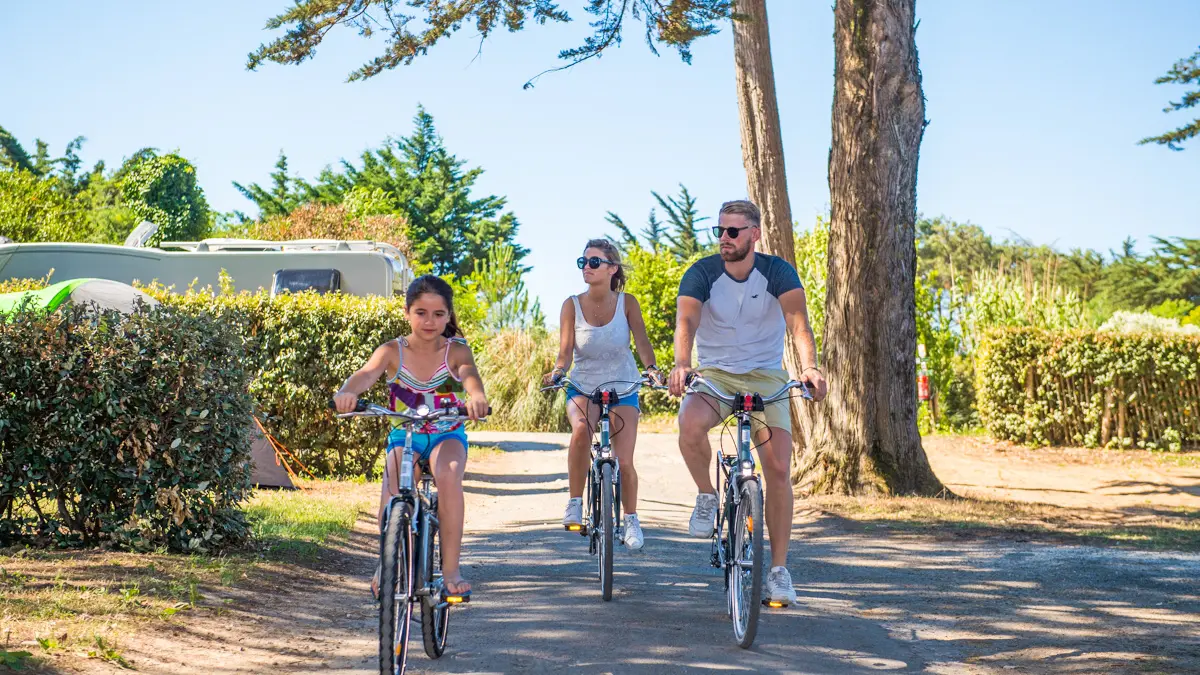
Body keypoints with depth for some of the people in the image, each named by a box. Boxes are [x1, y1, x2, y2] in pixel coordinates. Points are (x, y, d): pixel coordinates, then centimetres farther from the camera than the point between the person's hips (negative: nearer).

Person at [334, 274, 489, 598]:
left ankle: (451, 568, -25)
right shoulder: (393, 351, -6)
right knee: (393, 484, -31)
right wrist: (347, 392, -52)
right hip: (404, 436, 1)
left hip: (447, 436, -1)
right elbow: (367, 373, -26)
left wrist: (476, 396, -56)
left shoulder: (456, 351, -7)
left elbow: (469, 373, -30)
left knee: (448, 474, -34)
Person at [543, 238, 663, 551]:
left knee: (625, 462, -7)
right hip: (583, 387, 0)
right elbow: (566, 350, -14)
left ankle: (631, 519, 20)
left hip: (622, 388, 1)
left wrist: (651, 368, -36)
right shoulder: (572, 305, -8)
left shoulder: (626, 303, -7)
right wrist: (557, 371, -35)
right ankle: (575, 503, -18)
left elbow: (642, 340, -16)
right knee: (581, 430, -34)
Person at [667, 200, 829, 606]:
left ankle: (778, 569, -1)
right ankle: (707, 496, -5)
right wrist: (681, 364, -46)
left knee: (778, 469, -13)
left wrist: (809, 367, -44)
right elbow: (686, 321, -25)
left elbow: (798, 321, -24)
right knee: (690, 424, -34)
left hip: (765, 377, 0)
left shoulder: (777, 273, -9)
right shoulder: (701, 274, -9)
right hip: (714, 374, 0)